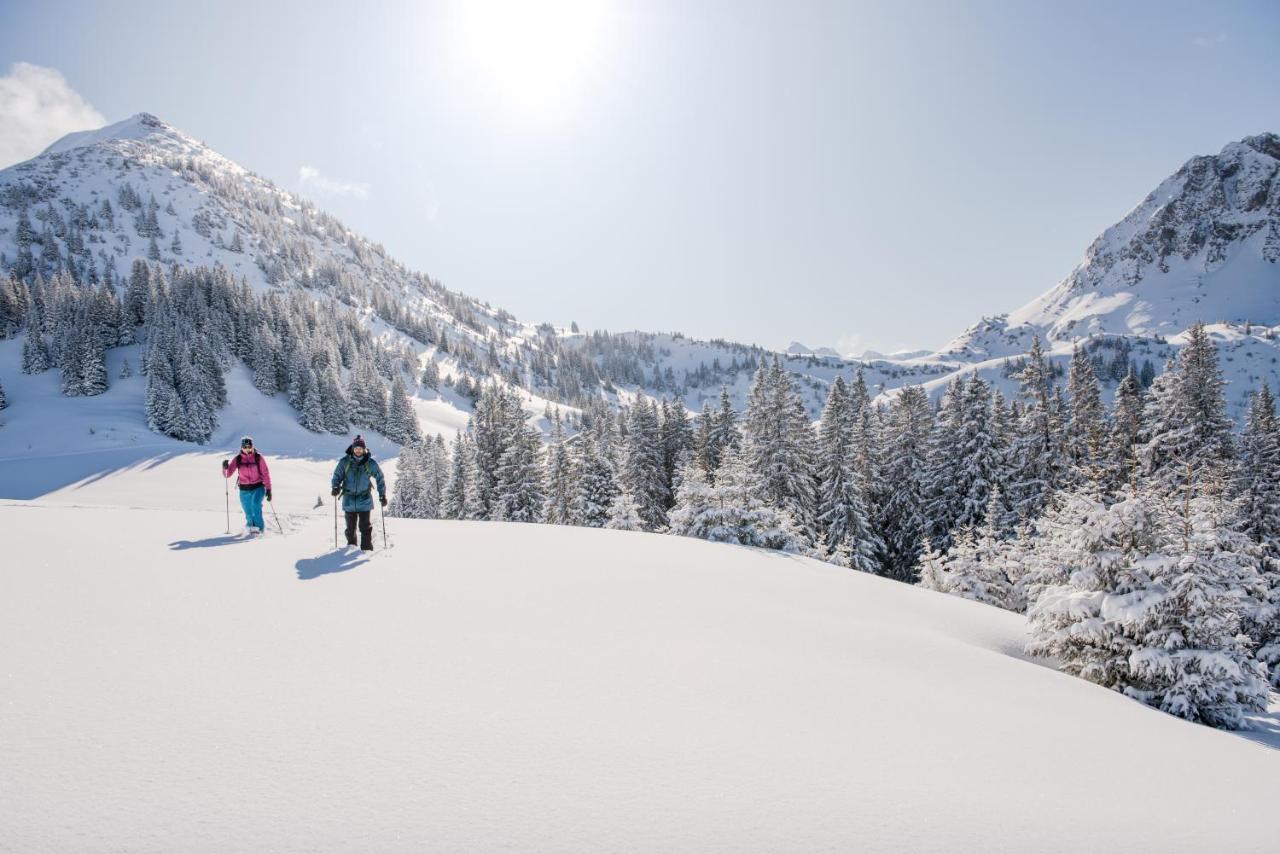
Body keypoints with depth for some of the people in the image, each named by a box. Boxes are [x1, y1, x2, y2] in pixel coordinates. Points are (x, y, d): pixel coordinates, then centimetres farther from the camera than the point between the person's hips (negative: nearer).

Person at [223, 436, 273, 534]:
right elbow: (227, 474, -2)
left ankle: (259, 527, -15)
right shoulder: (237, 459, -2)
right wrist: (225, 468, -24)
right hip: (244, 490, 2)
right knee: (249, 513, 7)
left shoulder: (258, 458, -7)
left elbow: (265, 474, -4)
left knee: (255, 504, -26)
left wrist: (268, 489, -8)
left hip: (258, 487, -2)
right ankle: (250, 526, 34)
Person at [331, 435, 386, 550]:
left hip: (364, 500, -1)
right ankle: (351, 545, 28)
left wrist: (382, 495, 2)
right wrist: (336, 487, -14)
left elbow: (380, 478, 5)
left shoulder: (370, 463, -2)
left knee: (365, 527, -5)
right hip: (349, 500, 1)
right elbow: (337, 476, 6)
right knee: (350, 527, 11)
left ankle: (367, 548, 2)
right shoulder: (344, 462, -2)